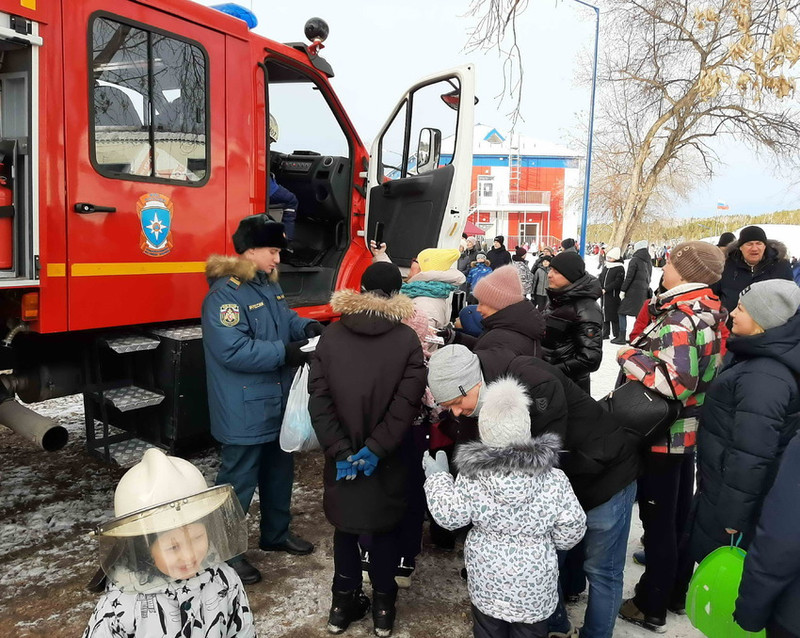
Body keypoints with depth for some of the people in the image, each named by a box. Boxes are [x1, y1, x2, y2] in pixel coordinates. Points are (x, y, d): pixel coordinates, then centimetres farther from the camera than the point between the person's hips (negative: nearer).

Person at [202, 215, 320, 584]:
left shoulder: (269, 284, 9)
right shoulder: (225, 294, -22)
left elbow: (286, 317, 20)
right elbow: (234, 351, -29)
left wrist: (307, 328, -2)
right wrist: (286, 353, -28)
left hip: (278, 403, 10)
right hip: (244, 412, -10)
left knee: (280, 471, 22)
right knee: (239, 481, 3)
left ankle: (276, 534, 42)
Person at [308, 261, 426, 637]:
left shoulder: (331, 336, -3)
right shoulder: (407, 340, -9)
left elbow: (318, 398, -9)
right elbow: (407, 402, -17)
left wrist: (341, 450, -11)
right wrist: (376, 448, -15)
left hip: (342, 455, 2)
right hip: (386, 458, -1)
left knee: (345, 525, 18)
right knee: (384, 527, 16)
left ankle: (343, 604, 30)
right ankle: (383, 606, 28)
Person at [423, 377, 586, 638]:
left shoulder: (471, 479, -21)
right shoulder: (554, 480, -21)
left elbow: (448, 516, -11)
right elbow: (571, 531, -12)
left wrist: (437, 477, 3)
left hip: (486, 580, 0)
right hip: (535, 584, 0)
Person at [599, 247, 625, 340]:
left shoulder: (620, 268, -8)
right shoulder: (605, 267, 15)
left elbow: (617, 282, -16)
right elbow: (601, 278, 20)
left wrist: (606, 289, -19)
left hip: (613, 295, -7)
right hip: (604, 295, 7)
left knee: (614, 315, -7)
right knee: (604, 314, 11)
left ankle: (617, 335, -1)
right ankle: (606, 333, 21)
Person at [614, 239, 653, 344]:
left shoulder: (634, 260, -9)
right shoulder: (649, 262, 13)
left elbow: (629, 277, -12)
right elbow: (649, 277, 16)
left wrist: (622, 290, -8)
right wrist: (646, 287, 19)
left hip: (633, 291, -7)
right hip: (644, 292, 7)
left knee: (623, 312, 0)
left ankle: (621, 337, -5)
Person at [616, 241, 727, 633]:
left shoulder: (677, 321, -25)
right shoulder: (710, 313, 3)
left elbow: (676, 383, -36)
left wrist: (628, 356, -25)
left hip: (661, 435, -9)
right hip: (690, 430, 9)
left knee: (657, 520, 5)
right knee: (680, 514, 20)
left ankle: (651, 608, 21)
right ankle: (675, 593, 38)